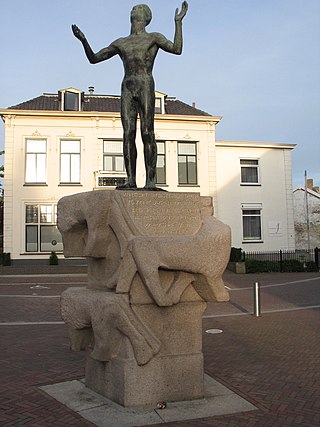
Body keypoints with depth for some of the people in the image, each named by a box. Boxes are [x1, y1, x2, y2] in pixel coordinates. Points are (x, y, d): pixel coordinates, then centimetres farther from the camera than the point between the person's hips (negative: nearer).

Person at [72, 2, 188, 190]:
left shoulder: (154, 38, 14)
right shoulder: (121, 43, 23)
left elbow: (176, 49, -1)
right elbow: (94, 58, 24)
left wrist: (178, 22, -5)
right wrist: (84, 40, 9)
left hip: (146, 85, -3)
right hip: (127, 88, 4)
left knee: (147, 133, -11)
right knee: (128, 134, -7)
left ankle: (151, 180, -13)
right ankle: (131, 179, -8)